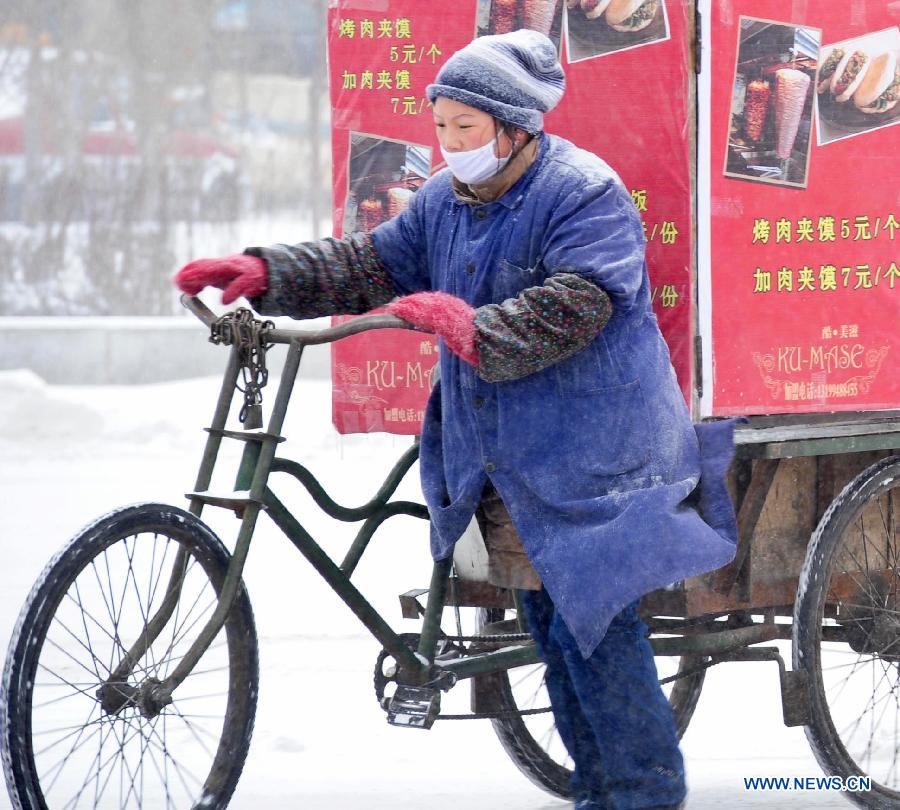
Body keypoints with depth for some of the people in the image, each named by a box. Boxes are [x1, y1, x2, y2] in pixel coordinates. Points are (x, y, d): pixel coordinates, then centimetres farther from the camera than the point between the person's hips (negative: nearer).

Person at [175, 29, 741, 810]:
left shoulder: (586, 195, -13)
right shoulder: (444, 201, 12)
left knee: (589, 623, -11)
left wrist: (476, 330, -38)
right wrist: (264, 274, -6)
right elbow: (370, 263, 8)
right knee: (547, 618, 12)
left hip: (587, 453, -8)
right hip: (502, 456, 8)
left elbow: (573, 304, -25)